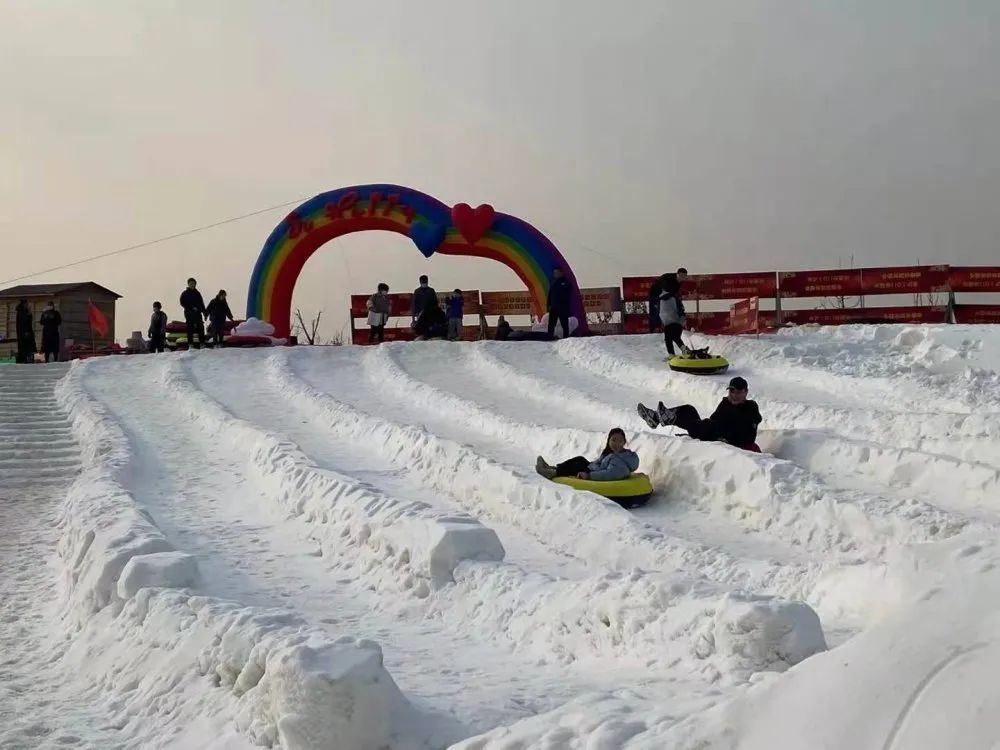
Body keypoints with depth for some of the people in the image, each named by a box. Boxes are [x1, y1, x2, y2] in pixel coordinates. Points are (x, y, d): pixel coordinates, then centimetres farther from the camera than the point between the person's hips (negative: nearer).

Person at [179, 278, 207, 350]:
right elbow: (183, 303, -6)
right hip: (189, 313, -4)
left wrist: (204, 312, 7)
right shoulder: (185, 293, 2)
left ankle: (202, 344, 0)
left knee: (201, 328, -2)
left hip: (198, 313, 4)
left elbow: (201, 303, 18)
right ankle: (190, 344, -3)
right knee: (190, 329, -5)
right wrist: (191, 308, -15)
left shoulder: (197, 293, 15)